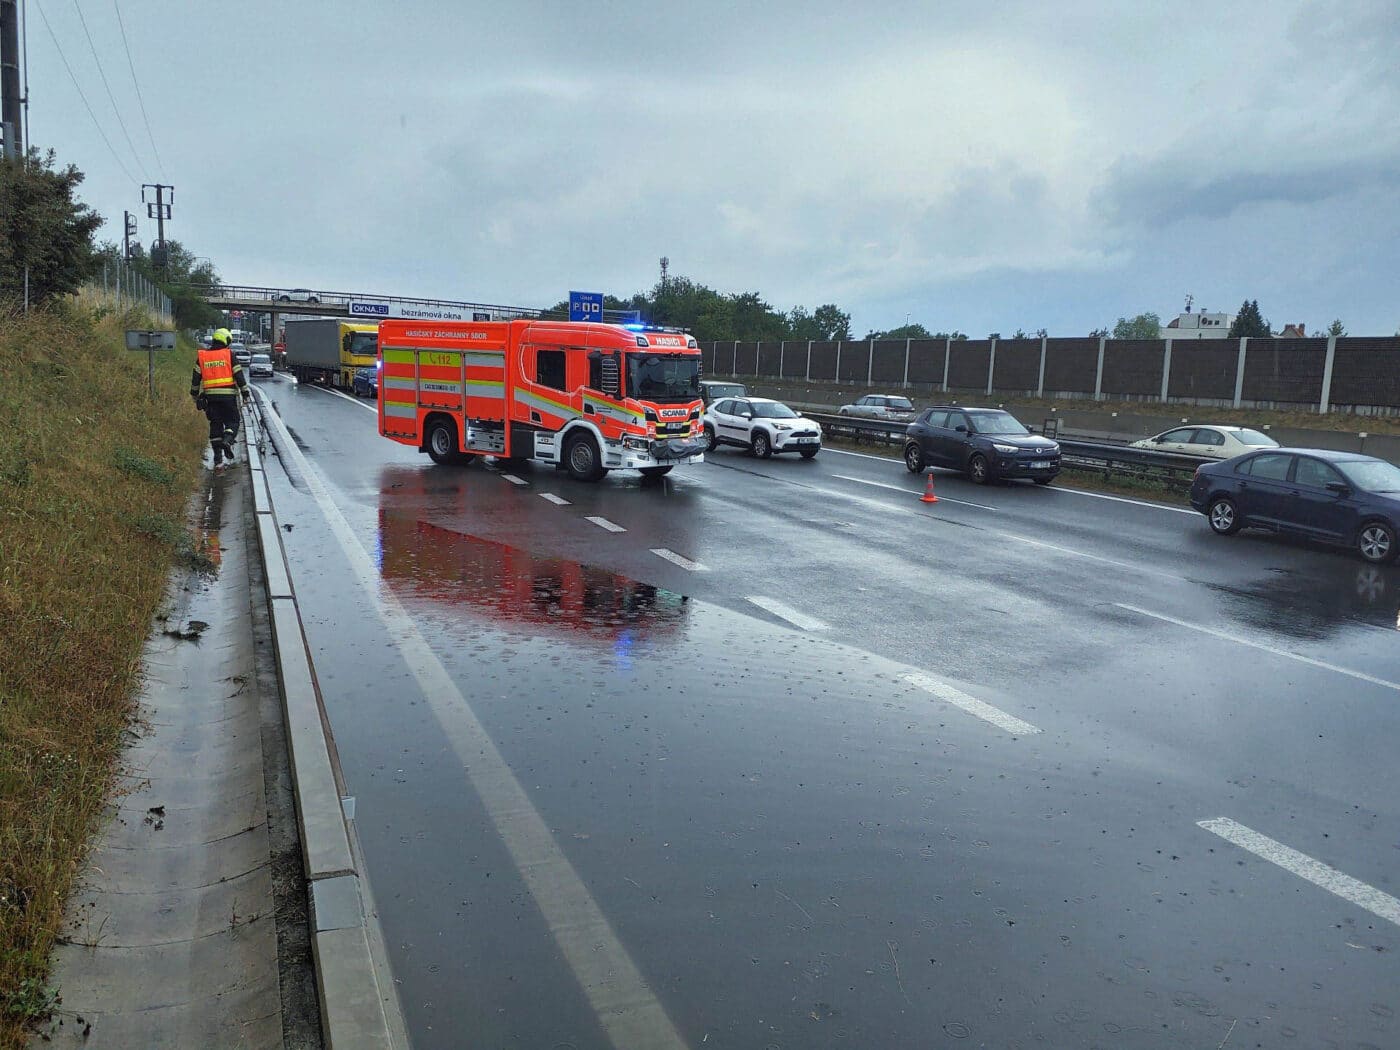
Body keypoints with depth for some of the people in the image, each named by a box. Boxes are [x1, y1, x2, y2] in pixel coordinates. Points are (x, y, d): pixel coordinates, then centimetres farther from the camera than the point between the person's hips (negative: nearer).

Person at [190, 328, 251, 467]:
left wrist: (194, 394, 19)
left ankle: (218, 458, 6)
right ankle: (228, 440, -23)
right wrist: (245, 392, 2)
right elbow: (239, 375, -4)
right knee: (232, 420, 8)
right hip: (228, 395, -3)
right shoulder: (229, 354, -1)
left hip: (210, 396, 3)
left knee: (215, 424, 8)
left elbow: (196, 377, 10)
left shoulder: (202, 356, 9)